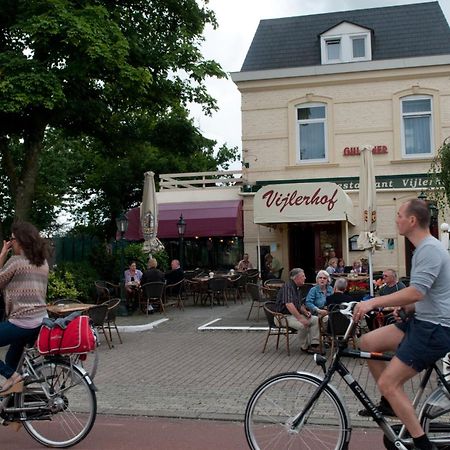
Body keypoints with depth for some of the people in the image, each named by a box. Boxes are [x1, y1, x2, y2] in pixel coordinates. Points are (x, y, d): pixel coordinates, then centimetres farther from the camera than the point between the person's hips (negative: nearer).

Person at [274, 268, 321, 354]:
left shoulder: (297, 288, 14)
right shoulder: (288, 286, -17)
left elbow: (300, 304, 25)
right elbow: (288, 304, -30)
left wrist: (305, 312, 3)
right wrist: (300, 318, -32)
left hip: (296, 314, 10)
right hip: (284, 316, -10)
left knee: (315, 319, -3)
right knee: (303, 325, -31)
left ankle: (314, 344, -8)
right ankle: (304, 347, -10)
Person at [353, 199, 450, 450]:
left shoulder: (430, 250, -18)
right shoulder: (425, 248, 15)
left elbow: (416, 292, -30)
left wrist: (373, 302, -27)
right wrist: (406, 307, 8)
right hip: (423, 322, 10)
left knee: (389, 383, -12)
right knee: (368, 342, 8)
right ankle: (390, 403, 17)